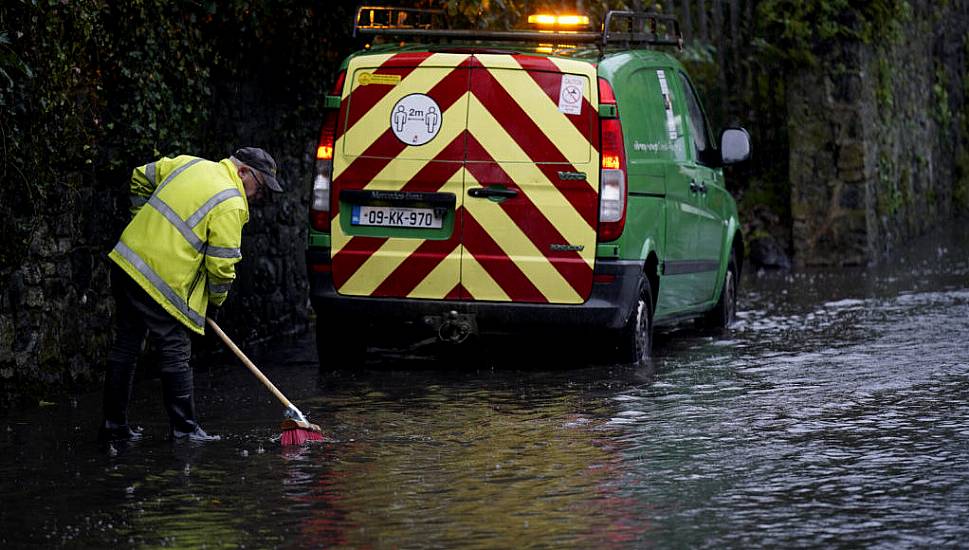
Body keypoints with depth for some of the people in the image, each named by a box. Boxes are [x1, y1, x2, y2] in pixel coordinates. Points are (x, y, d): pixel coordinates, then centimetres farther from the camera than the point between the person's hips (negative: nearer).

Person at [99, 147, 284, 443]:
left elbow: (141, 177, 24)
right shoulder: (230, 205, -11)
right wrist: (215, 302, 7)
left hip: (126, 262, 8)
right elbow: (222, 264, -11)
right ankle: (184, 429, 4)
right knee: (175, 356, 1)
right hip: (162, 283, -8)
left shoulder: (188, 164, 12)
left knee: (125, 348, 15)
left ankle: (114, 425, 22)